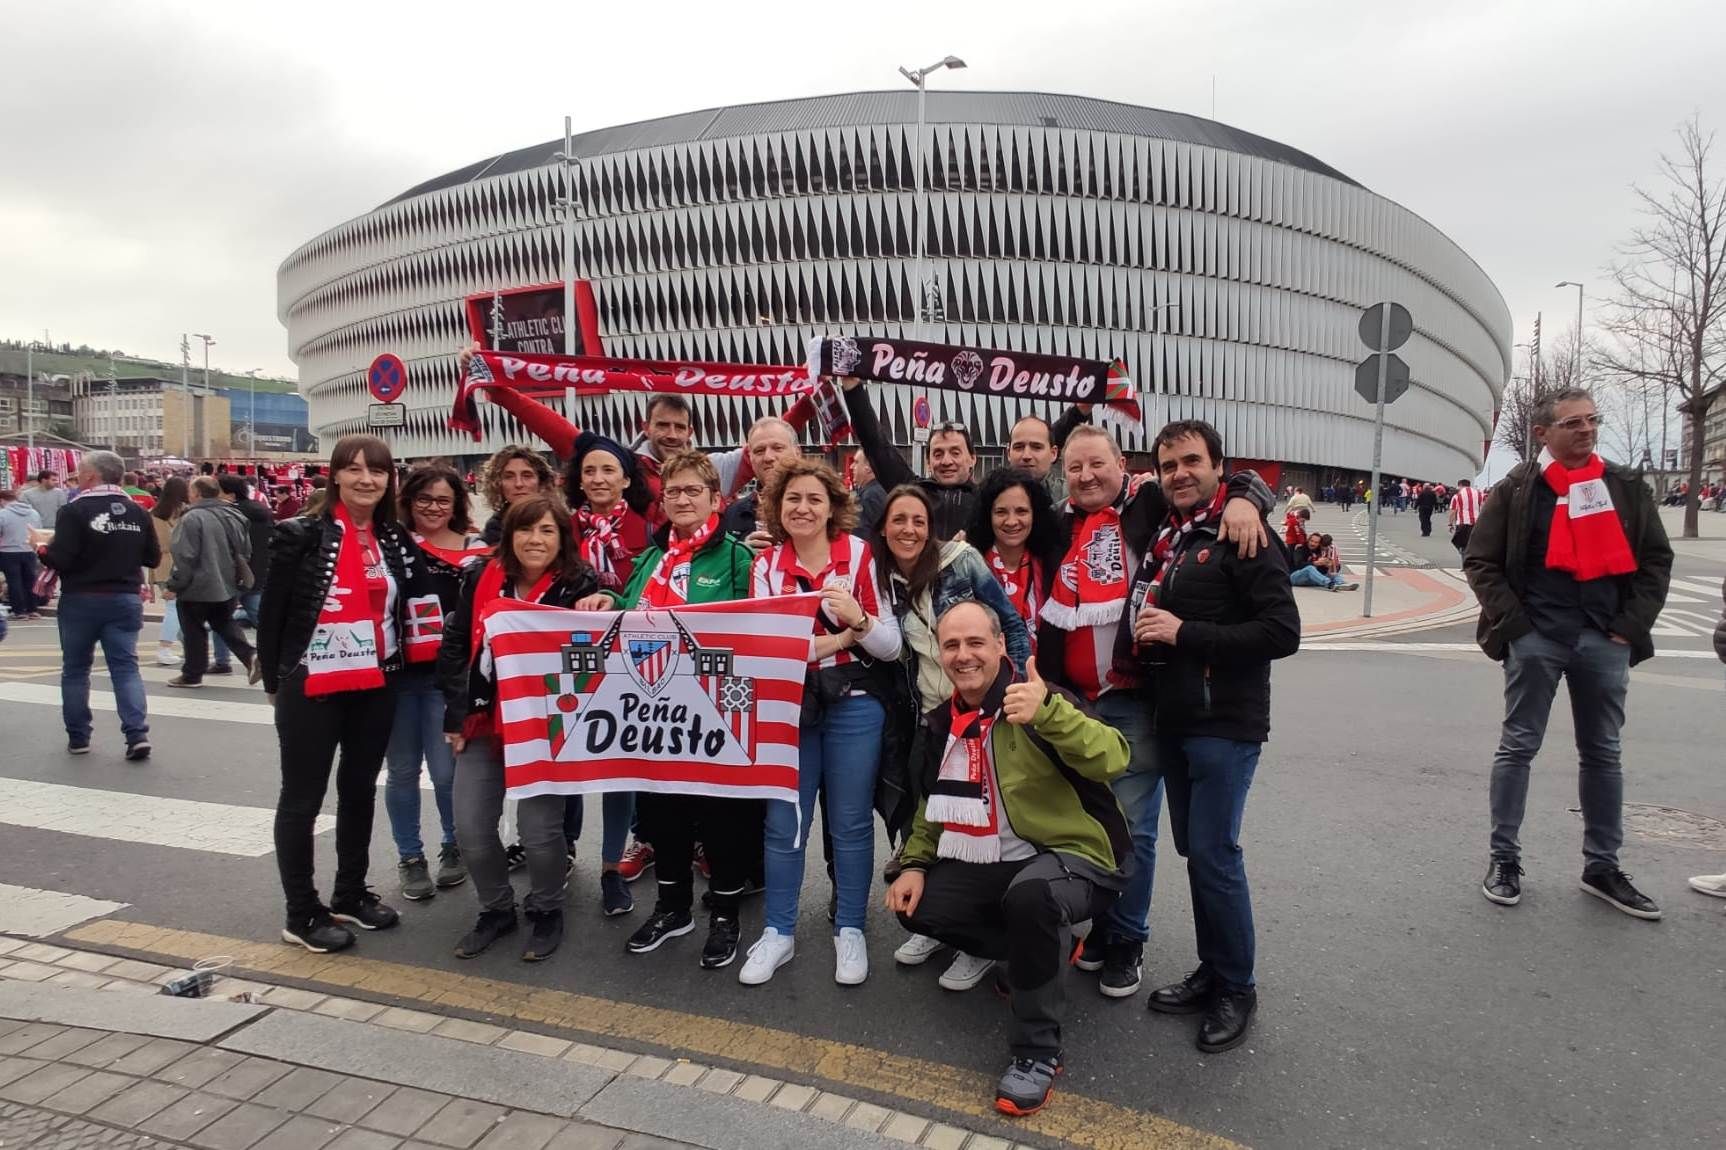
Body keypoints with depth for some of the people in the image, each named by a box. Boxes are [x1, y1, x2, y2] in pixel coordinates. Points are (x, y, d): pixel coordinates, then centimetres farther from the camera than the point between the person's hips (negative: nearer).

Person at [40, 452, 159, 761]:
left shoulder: (74, 510, -12)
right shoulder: (137, 511, 2)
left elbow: (61, 559, -18)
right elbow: (153, 558, 6)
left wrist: (43, 549, 3)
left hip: (81, 599, -3)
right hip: (126, 598, 3)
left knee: (75, 669, 13)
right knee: (126, 666, 3)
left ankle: (78, 737, 20)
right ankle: (138, 734, -10)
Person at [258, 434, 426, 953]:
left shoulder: (398, 540, 5)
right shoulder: (301, 534, -9)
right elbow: (272, 611, -5)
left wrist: (392, 669, 5)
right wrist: (275, 681, -1)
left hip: (376, 687, 5)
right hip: (311, 687, -5)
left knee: (360, 791, 16)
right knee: (302, 799, 6)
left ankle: (351, 895, 31)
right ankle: (302, 914, 18)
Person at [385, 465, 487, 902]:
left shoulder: (476, 550, 3)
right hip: (396, 672, 1)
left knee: (446, 769, -1)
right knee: (402, 770, 9)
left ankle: (454, 847, 24)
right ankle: (409, 857, 26)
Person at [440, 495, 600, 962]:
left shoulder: (579, 586, -10)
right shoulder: (481, 580, 1)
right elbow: (454, 647, 7)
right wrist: (456, 715, 4)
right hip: (483, 723, 4)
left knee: (538, 829, -6)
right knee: (470, 829, 4)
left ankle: (546, 913, 22)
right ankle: (496, 909, 30)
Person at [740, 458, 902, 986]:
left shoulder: (862, 556, -4)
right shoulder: (766, 564, 1)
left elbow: (892, 646, -4)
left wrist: (858, 618, -24)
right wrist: (840, 638, -17)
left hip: (853, 706, -1)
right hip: (786, 706, 2)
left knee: (850, 822, 9)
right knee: (784, 822, 9)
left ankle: (849, 930, 25)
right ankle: (778, 932, 25)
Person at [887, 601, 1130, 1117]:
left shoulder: (1035, 700, -17)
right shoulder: (941, 721, 5)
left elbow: (1112, 760, -34)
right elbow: (935, 802, 19)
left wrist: (1048, 712, -50)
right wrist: (915, 863, 4)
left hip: (1071, 857, -7)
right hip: (989, 864, 8)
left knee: (1030, 894, -37)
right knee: (917, 908, -6)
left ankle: (1037, 1051, -14)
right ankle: (1043, 948, 14)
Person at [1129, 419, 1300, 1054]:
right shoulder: (1163, 538, 13)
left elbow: (1283, 632, -18)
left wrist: (1184, 633, -20)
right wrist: (1143, 634, 4)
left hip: (1226, 725, -7)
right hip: (1174, 721, 7)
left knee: (1214, 853, -5)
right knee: (1193, 849, 13)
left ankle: (1236, 990, 13)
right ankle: (1212, 972, 27)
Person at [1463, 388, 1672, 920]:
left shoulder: (1626, 486, 7)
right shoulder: (1516, 490, -2)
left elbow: (1656, 560, 10)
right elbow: (1481, 562, 0)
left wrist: (1631, 626, 0)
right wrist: (1514, 624, -8)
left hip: (1605, 640, 3)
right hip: (1536, 639, -3)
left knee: (1603, 754, 11)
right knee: (1518, 746, 4)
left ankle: (1601, 867, 23)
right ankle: (1504, 858, 14)